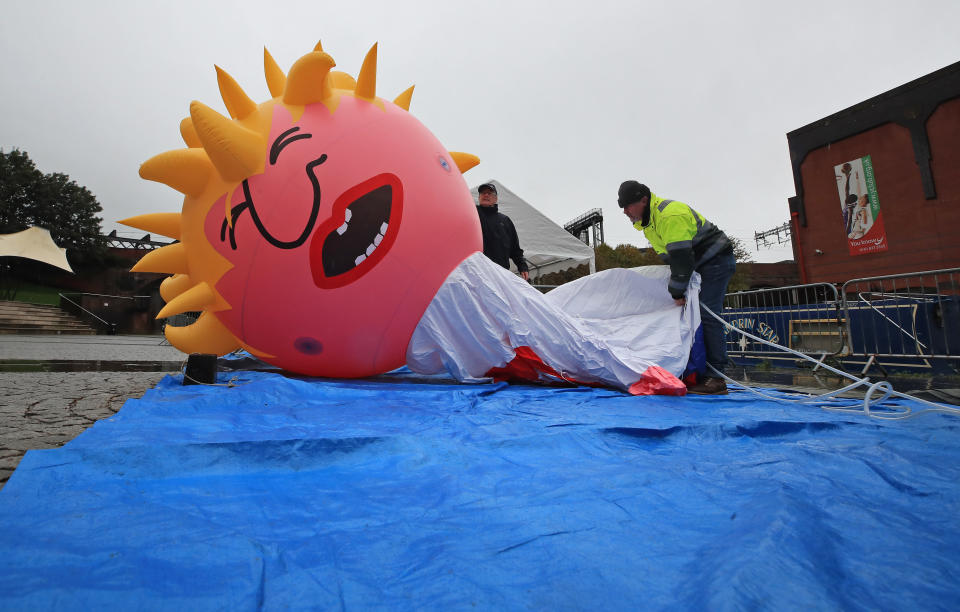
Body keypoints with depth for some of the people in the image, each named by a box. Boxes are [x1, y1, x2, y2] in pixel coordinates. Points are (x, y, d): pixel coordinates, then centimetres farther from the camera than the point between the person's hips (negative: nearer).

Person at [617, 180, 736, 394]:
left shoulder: (670, 215, -25)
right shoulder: (647, 219, 8)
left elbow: (681, 257, -28)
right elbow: (673, 256, 16)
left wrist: (677, 292, -22)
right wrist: (677, 289, 10)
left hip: (716, 261, -10)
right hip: (699, 265, 10)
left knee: (706, 315, -18)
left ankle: (715, 378, -17)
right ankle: (699, 372, 8)